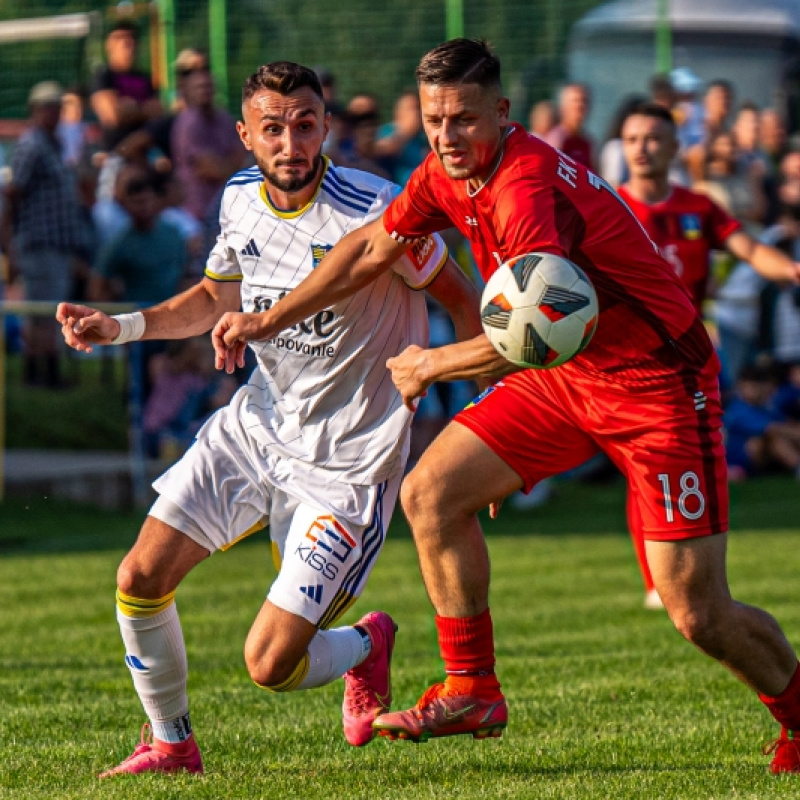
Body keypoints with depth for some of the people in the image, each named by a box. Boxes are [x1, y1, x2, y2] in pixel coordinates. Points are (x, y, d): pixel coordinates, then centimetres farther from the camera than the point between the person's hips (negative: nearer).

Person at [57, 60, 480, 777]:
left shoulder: (373, 211, -20)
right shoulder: (241, 201, 0)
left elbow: (461, 299, -7)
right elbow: (214, 299, 19)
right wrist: (119, 327, 5)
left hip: (346, 461, -6)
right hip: (256, 424, 6)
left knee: (270, 665, -9)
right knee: (140, 578, -3)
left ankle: (366, 644, 25)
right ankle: (171, 743, 21)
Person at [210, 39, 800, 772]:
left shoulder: (530, 187, -28)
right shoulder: (446, 175, -1)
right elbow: (372, 247, 15)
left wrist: (431, 365, -18)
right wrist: (269, 321, 14)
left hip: (659, 385, -8)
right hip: (564, 378, 8)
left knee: (699, 614, -10)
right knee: (430, 493, -2)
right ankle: (473, 693, 9)